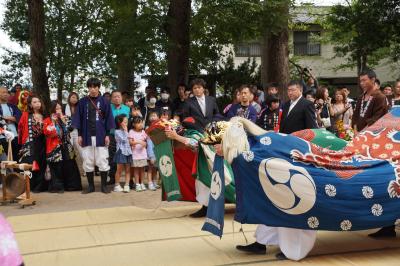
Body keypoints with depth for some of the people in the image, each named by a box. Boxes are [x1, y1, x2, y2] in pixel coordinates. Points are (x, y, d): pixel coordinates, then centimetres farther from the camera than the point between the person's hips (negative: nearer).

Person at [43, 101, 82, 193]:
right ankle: (57, 186, 4)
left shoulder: (65, 118, 13)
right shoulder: (47, 120, 0)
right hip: (55, 147, -4)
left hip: (65, 146, 4)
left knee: (68, 166, 5)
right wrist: (53, 121, -14)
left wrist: (63, 119, -8)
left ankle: (70, 185, 13)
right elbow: (47, 132, -16)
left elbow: (69, 129, -3)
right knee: (56, 167, -4)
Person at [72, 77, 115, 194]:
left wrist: (107, 135, -2)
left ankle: (104, 185, 9)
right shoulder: (83, 102, 6)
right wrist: (79, 135, 2)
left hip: (100, 136, -1)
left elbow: (108, 118, 3)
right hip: (87, 135, 2)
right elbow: (79, 118, 7)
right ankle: (91, 186, 15)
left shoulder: (104, 101, 3)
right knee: (87, 162, 5)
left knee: (102, 161, 0)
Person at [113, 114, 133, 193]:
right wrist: (125, 131, -8)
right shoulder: (117, 131, -6)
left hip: (128, 152, 5)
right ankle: (117, 185, 14)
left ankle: (127, 185, 7)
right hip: (121, 152, -5)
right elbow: (123, 139, -16)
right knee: (119, 170, 3)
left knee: (128, 170, 4)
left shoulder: (126, 131, 13)